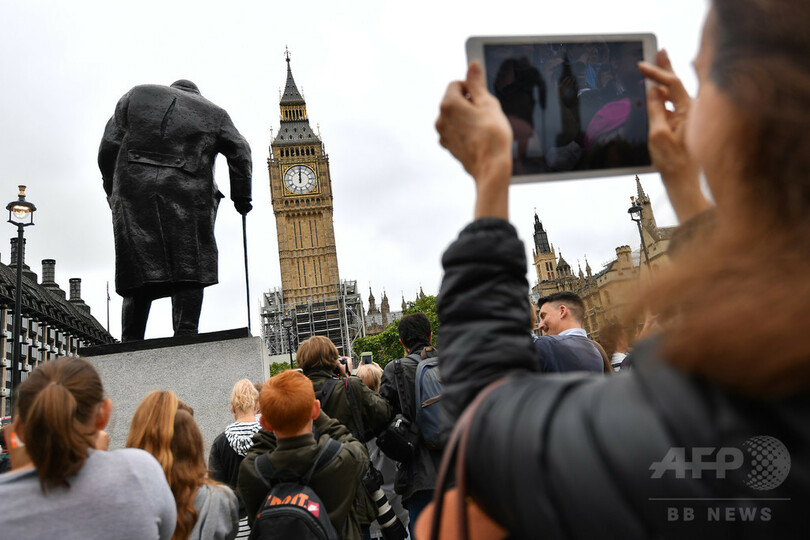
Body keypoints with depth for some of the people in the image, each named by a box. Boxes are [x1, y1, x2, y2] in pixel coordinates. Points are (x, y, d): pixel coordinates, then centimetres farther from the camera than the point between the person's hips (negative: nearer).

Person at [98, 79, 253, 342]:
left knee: (138, 270, 4)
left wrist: (112, 187, 21)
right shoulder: (214, 113, 21)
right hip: (188, 197, -2)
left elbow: (109, 145, 16)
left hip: (135, 194, 2)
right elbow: (240, 151, 11)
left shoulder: (137, 95, 23)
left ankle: (130, 346, 3)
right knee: (188, 270, -5)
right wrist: (241, 197, 14)